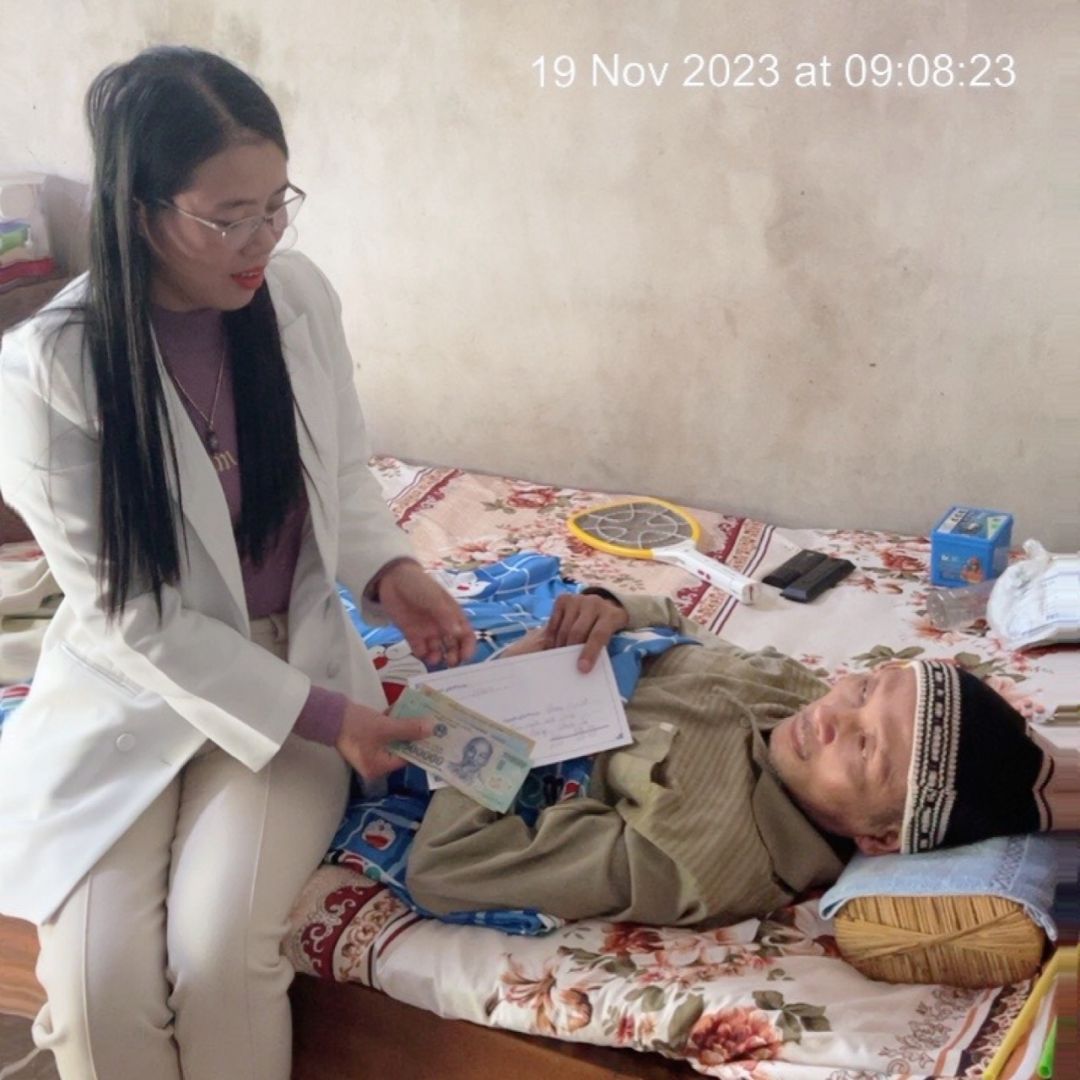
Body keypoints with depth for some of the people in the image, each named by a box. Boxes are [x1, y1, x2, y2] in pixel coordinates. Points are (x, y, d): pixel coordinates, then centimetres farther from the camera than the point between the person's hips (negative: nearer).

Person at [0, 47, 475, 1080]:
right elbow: (127, 616, -16)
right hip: (127, 694, -1)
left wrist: (388, 570, -10)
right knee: (100, 981, -17)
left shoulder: (300, 296, -7)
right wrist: (318, 717, -20)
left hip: (291, 659, 2)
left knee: (219, 946, -19)